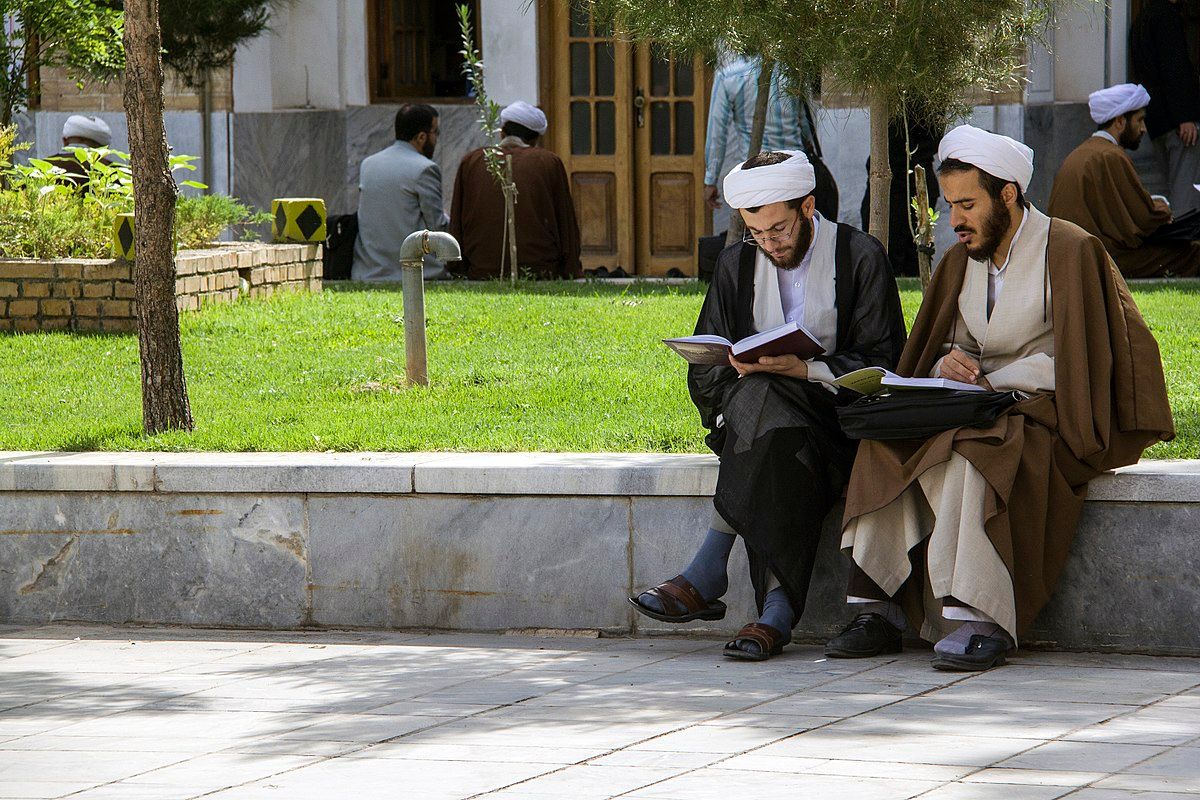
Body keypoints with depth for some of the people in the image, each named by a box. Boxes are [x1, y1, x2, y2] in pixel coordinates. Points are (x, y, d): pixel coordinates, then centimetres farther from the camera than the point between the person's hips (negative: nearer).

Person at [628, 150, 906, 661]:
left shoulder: (861, 258, 0)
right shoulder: (736, 264, 13)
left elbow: (880, 362, -7)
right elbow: (704, 368, 12)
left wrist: (804, 369, -21)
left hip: (835, 417, -3)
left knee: (761, 396, -36)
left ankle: (705, 576, -39)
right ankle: (777, 613, -45)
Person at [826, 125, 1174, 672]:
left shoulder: (1072, 252, -5)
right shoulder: (961, 262, 17)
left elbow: (1072, 362, -11)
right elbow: (948, 347, 18)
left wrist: (987, 382, -16)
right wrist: (948, 365, -7)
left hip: (1046, 417, -6)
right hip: (974, 412, 6)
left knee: (966, 450, -37)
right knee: (885, 443, -22)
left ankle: (978, 620, -39)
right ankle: (878, 609, -26)